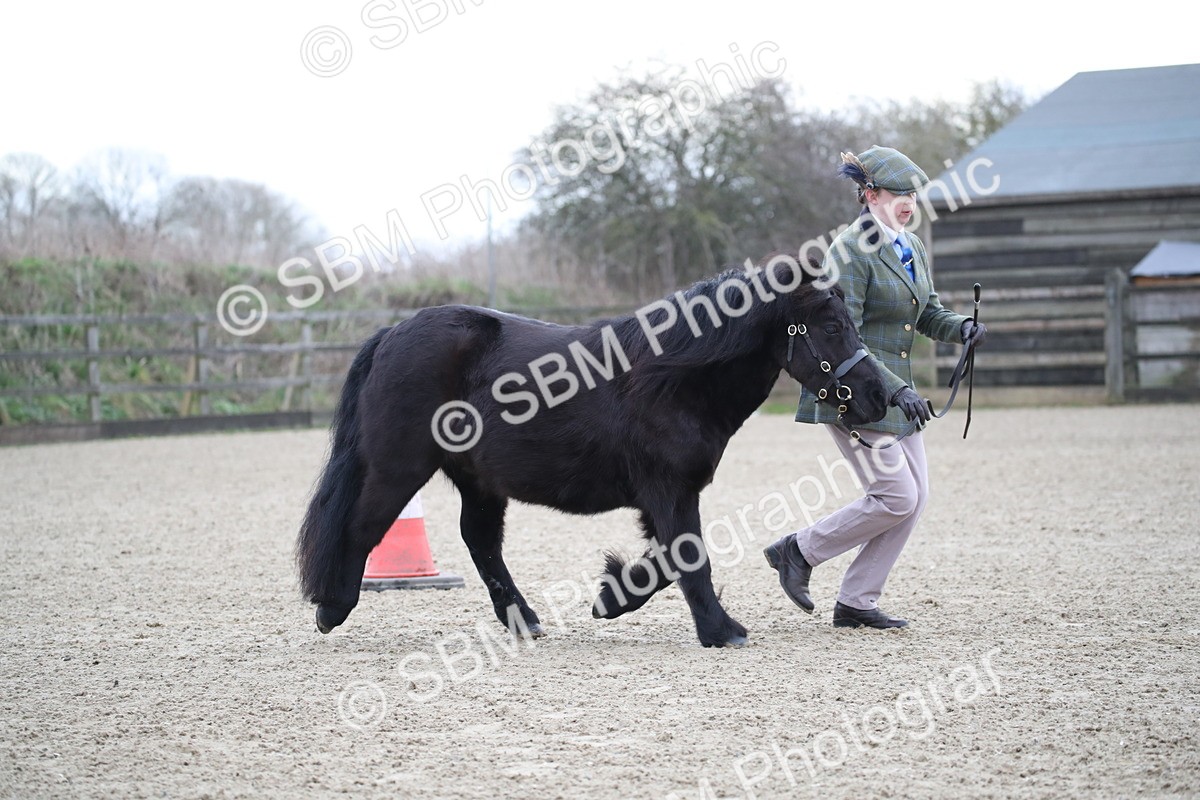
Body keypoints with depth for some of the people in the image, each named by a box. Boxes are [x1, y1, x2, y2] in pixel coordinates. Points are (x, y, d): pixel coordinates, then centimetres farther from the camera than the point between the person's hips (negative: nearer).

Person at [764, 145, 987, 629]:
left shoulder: (912, 248, 10)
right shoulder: (850, 251, -15)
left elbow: (927, 314, 21)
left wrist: (960, 328, -2)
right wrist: (895, 389, -25)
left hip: (895, 389, 9)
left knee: (915, 497, 3)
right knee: (896, 496, -11)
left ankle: (856, 604, 10)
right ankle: (798, 551, 7)